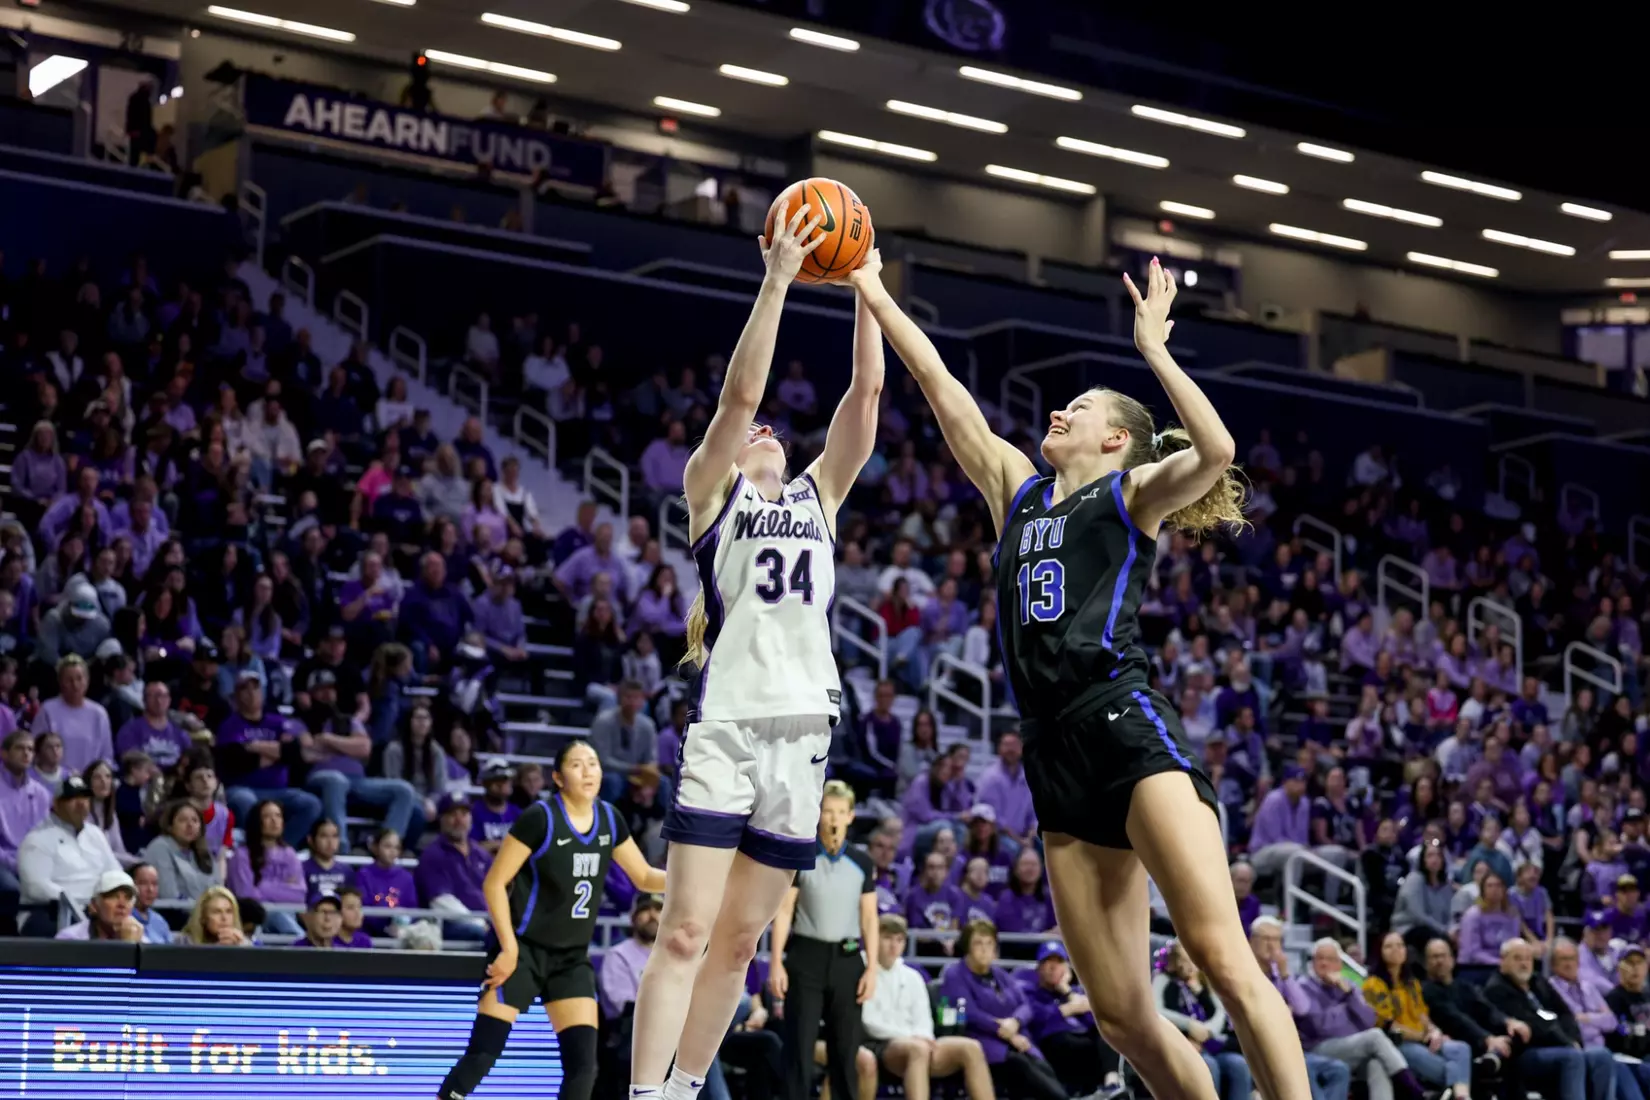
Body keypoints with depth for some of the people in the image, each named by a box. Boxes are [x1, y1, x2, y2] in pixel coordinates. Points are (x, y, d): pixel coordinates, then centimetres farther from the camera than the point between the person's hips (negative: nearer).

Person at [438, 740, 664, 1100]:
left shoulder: (609, 820, 3)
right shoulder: (540, 818, -15)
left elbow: (645, 877, 13)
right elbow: (494, 883, -13)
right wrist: (509, 948, -18)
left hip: (572, 956, 6)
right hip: (522, 948, -6)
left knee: (583, 1063, -4)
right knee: (482, 1054, -13)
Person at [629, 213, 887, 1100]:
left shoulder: (818, 496, 20)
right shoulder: (709, 491, 9)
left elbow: (867, 394, 11)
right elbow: (741, 393, -5)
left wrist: (865, 288, 6)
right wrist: (777, 280, -8)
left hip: (803, 728, 5)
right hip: (727, 725, -4)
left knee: (738, 942, 7)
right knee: (686, 933, -10)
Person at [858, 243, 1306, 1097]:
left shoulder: (1132, 494, 8)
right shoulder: (1017, 489, 24)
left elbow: (1216, 451, -13)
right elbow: (938, 384, 25)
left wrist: (1152, 347, -7)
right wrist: (870, 289, 25)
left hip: (1126, 726, -6)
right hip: (1052, 752, 6)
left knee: (1221, 957, -21)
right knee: (1121, 1014, 1)